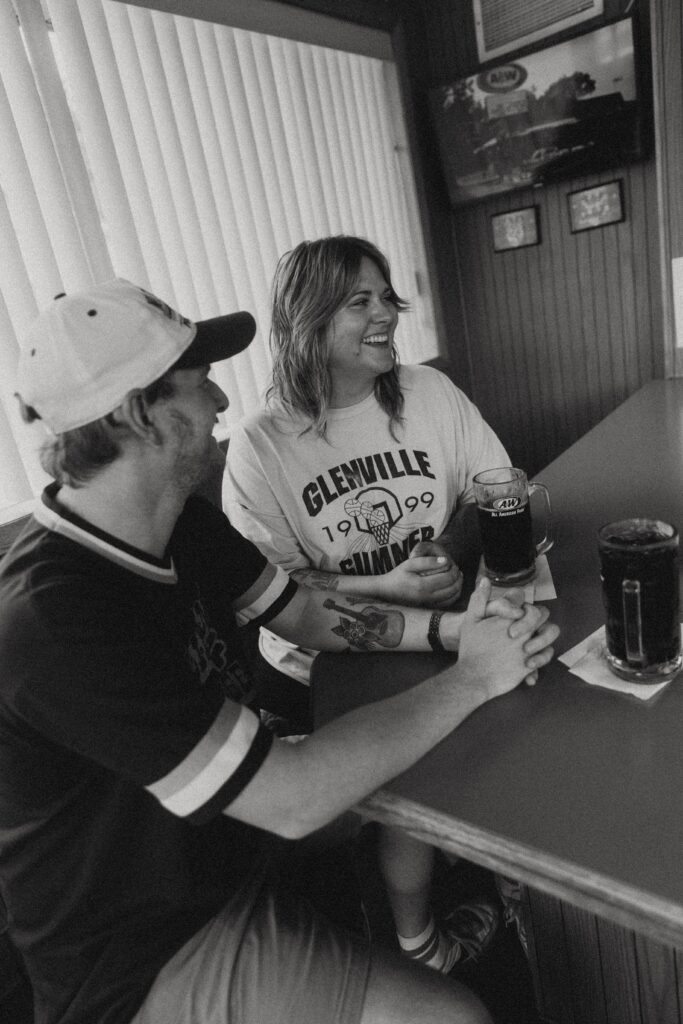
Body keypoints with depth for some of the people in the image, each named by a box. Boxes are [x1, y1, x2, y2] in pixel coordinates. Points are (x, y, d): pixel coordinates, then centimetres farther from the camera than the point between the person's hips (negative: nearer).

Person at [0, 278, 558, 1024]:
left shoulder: (184, 527, -7)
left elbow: (308, 615, 3)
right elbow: (291, 800, -33)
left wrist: (447, 629, -12)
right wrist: (472, 679, -23)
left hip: (236, 828, 8)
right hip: (152, 961, -7)